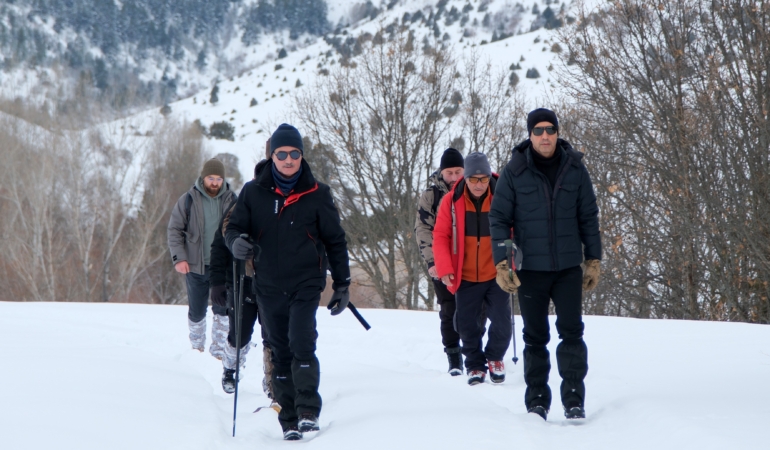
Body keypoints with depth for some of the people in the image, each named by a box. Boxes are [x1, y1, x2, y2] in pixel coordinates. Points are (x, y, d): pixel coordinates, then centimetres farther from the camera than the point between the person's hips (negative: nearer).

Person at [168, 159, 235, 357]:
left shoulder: (231, 200, 1)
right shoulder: (188, 200, -3)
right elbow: (175, 230, 1)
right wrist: (179, 258, -8)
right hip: (196, 266, 0)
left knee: (223, 309, -5)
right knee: (197, 311, 9)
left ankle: (219, 350, 5)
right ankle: (197, 346, 30)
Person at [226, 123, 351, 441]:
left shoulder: (317, 194, 0)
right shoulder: (253, 192, 3)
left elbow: (335, 241, 7)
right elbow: (234, 226, 8)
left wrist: (342, 284, 6)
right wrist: (236, 242, -17)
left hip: (306, 283, -2)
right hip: (269, 287, 2)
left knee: (302, 344, -19)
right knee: (280, 353, 6)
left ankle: (308, 411, -14)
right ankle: (289, 419, 12)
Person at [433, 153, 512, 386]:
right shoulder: (451, 201, -6)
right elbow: (440, 236, -1)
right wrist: (444, 268, -12)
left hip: (496, 276, -1)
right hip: (465, 278, 1)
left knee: (502, 322, -4)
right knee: (467, 325, 6)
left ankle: (495, 358, 23)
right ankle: (475, 364, 26)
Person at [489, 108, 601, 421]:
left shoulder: (575, 169, 1)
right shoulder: (514, 172, -4)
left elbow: (588, 217, 9)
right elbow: (499, 218, 1)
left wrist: (593, 260, 7)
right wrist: (501, 263, -6)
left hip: (568, 267, 1)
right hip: (530, 269, -1)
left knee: (571, 331, -6)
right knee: (535, 336, 7)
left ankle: (574, 399, 0)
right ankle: (537, 401, 15)